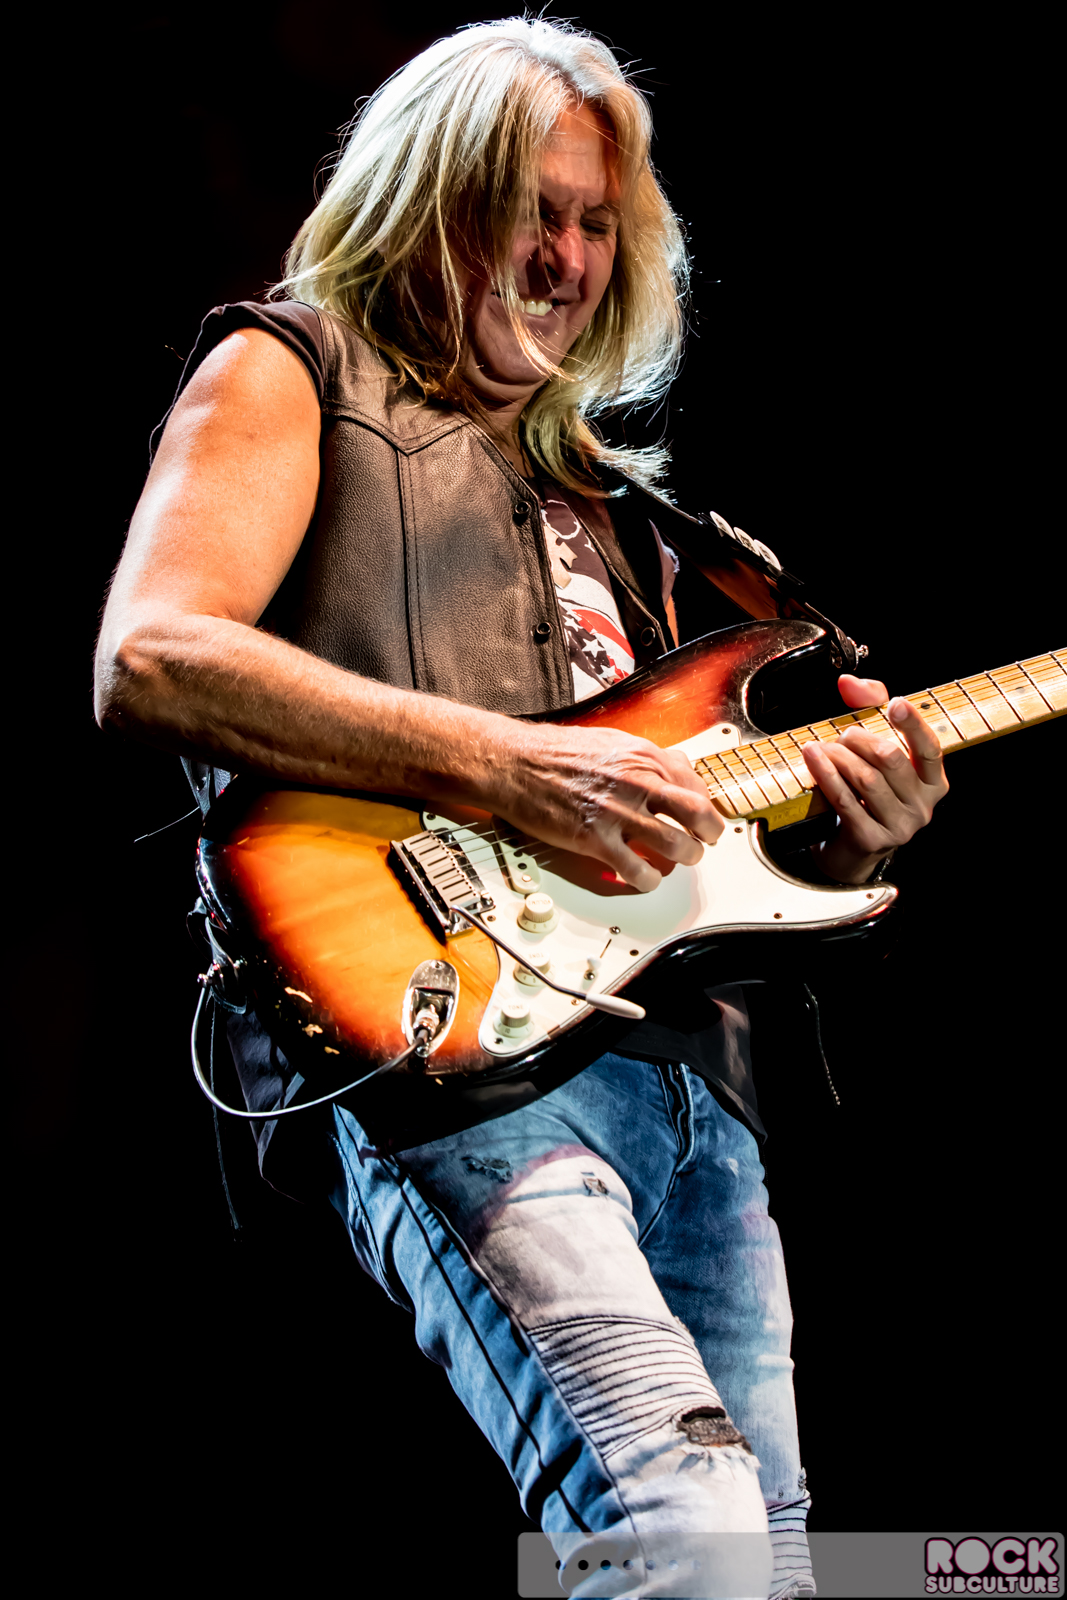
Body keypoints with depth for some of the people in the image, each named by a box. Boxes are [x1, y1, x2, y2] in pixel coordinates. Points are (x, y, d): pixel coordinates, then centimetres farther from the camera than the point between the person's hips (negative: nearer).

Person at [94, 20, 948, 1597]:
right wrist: (509, 764, -15)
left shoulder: (608, 506, 31)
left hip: (692, 1069, 8)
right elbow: (149, 658, -9)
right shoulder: (291, 371, 11)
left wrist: (848, 831, 6)